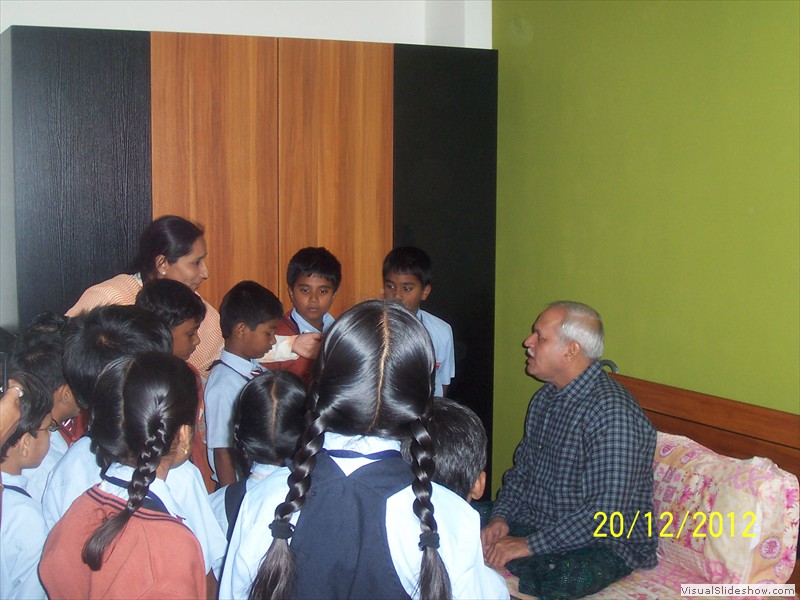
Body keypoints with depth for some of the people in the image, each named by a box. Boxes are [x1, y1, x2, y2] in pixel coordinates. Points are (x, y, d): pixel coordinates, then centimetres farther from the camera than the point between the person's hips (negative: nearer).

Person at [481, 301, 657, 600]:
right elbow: (520, 471, 16)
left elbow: (607, 513, -26)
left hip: (603, 544, -7)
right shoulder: (545, 398, 7)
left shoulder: (613, 412, -23)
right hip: (533, 524, 7)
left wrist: (529, 545, -23)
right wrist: (501, 518, -3)